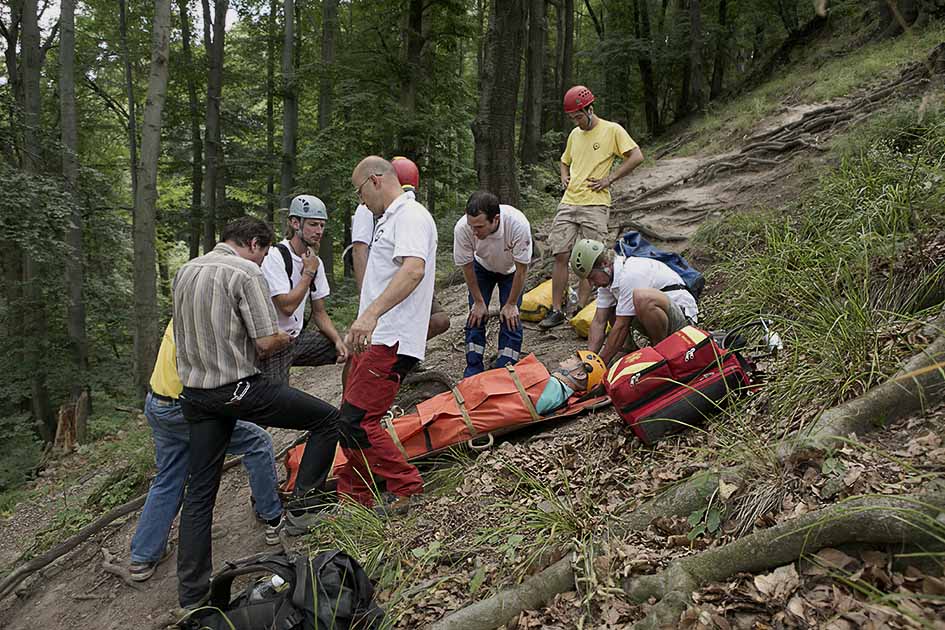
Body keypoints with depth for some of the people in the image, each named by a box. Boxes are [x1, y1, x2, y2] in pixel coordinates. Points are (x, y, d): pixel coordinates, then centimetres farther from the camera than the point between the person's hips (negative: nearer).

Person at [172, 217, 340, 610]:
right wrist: (284, 340, 7)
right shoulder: (246, 272, -11)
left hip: (194, 392, 8)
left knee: (200, 491, 13)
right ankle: (301, 505, 10)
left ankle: (191, 595, 18)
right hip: (238, 389, -8)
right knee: (328, 419, 7)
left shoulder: (185, 272, 13)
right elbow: (269, 341, -16)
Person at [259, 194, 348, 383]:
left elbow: (319, 312, 10)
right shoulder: (274, 257, -17)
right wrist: (308, 272, -16)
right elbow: (287, 307, -25)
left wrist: (338, 340, -6)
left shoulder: (315, 262, 5)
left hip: (298, 337, 7)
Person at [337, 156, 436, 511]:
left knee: (356, 422, -12)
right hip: (374, 339, 11)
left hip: (391, 343, -11)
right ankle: (353, 494, 25)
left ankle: (405, 487, 3)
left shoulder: (411, 216, -11)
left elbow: (414, 270, -29)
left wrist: (371, 313, -39)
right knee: (350, 419, 13)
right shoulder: (391, 219, 23)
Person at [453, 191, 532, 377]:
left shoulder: (518, 224, -41)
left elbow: (521, 269, -25)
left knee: (510, 318, -10)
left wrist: (511, 304, -17)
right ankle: (473, 371, 5)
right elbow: (467, 267, -17)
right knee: (476, 317, -6)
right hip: (482, 267, 1)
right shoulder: (462, 228, -36)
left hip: (510, 269, -1)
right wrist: (478, 301, -9)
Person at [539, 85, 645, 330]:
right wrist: (564, 177, 12)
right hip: (568, 203, 6)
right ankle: (556, 310, 5)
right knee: (560, 256, -1)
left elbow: (637, 156, -7)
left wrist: (609, 179, -10)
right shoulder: (574, 134, 18)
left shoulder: (612, 130, -1)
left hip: (595, 204, -5)